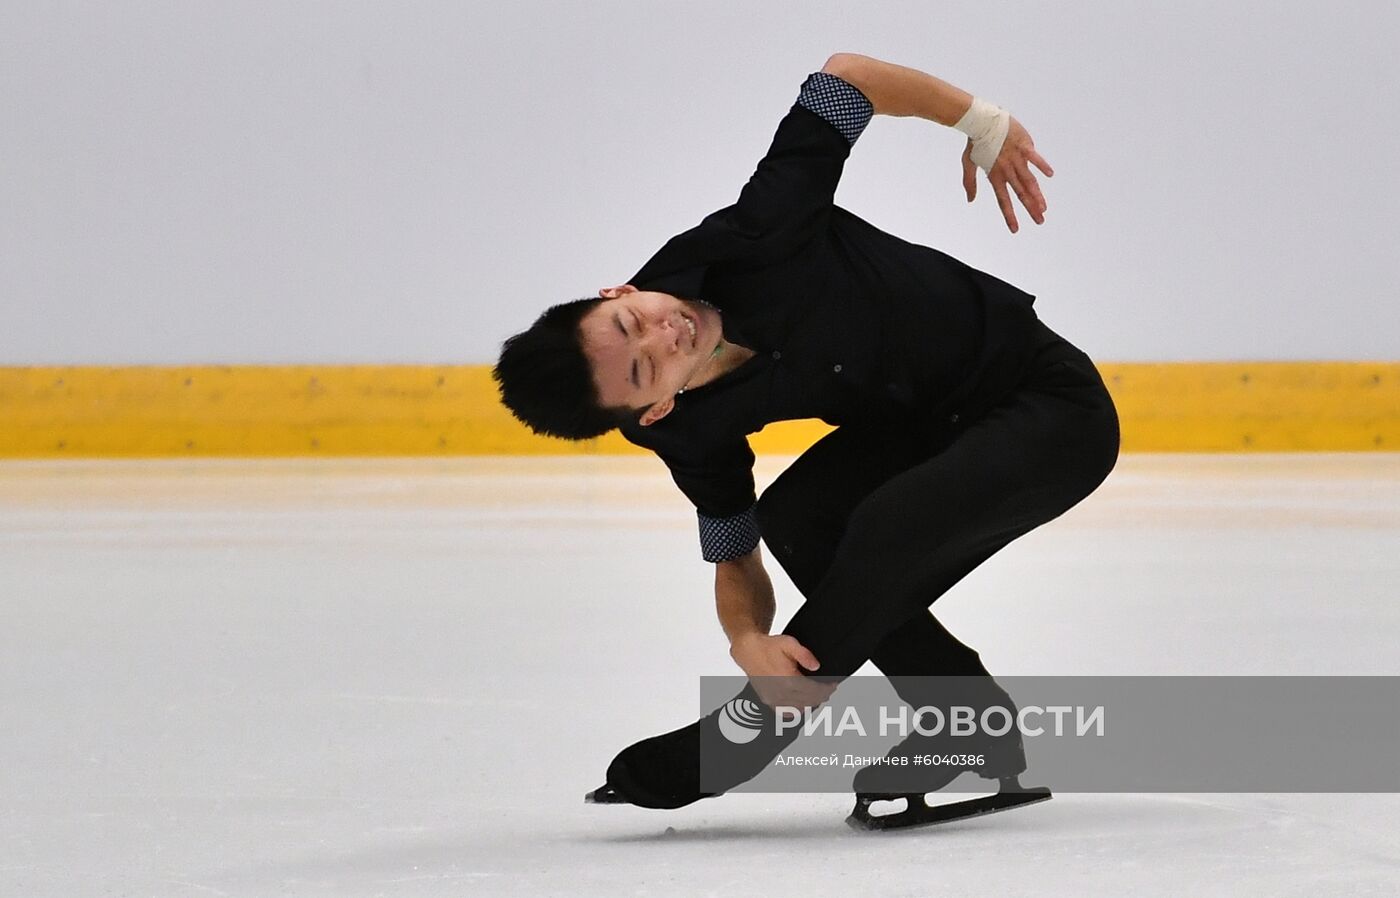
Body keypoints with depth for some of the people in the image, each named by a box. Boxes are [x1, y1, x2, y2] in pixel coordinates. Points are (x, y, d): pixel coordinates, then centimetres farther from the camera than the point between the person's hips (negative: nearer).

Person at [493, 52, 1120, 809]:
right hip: (920, 428, 6)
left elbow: (845, 76, -22)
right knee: (798, 517, -16)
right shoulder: (690, 433, -13)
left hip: (1052, 408, -6)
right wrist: (748, 642, -22)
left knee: (885, 527, -27)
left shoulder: (748, 247, -31)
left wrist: (982, 125, -12)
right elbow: (733, 558, 0)